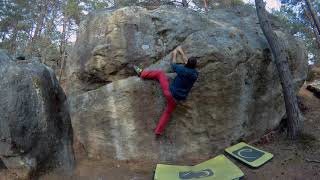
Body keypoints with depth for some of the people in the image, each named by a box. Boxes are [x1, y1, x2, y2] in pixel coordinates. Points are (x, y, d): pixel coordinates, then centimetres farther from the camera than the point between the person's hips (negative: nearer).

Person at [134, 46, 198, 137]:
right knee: (167, 112, 22)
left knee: (160, 73, 8)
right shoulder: (195, 74, -4)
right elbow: (188, 65, 14)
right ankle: (158, 131, 24)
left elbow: (173, 65, 4)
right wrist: (181, 52, 19)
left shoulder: (183, 69, -17)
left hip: (169, 92, -4)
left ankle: (141, 73, 20)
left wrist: (175, 53, 19)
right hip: (177, 98, 4)